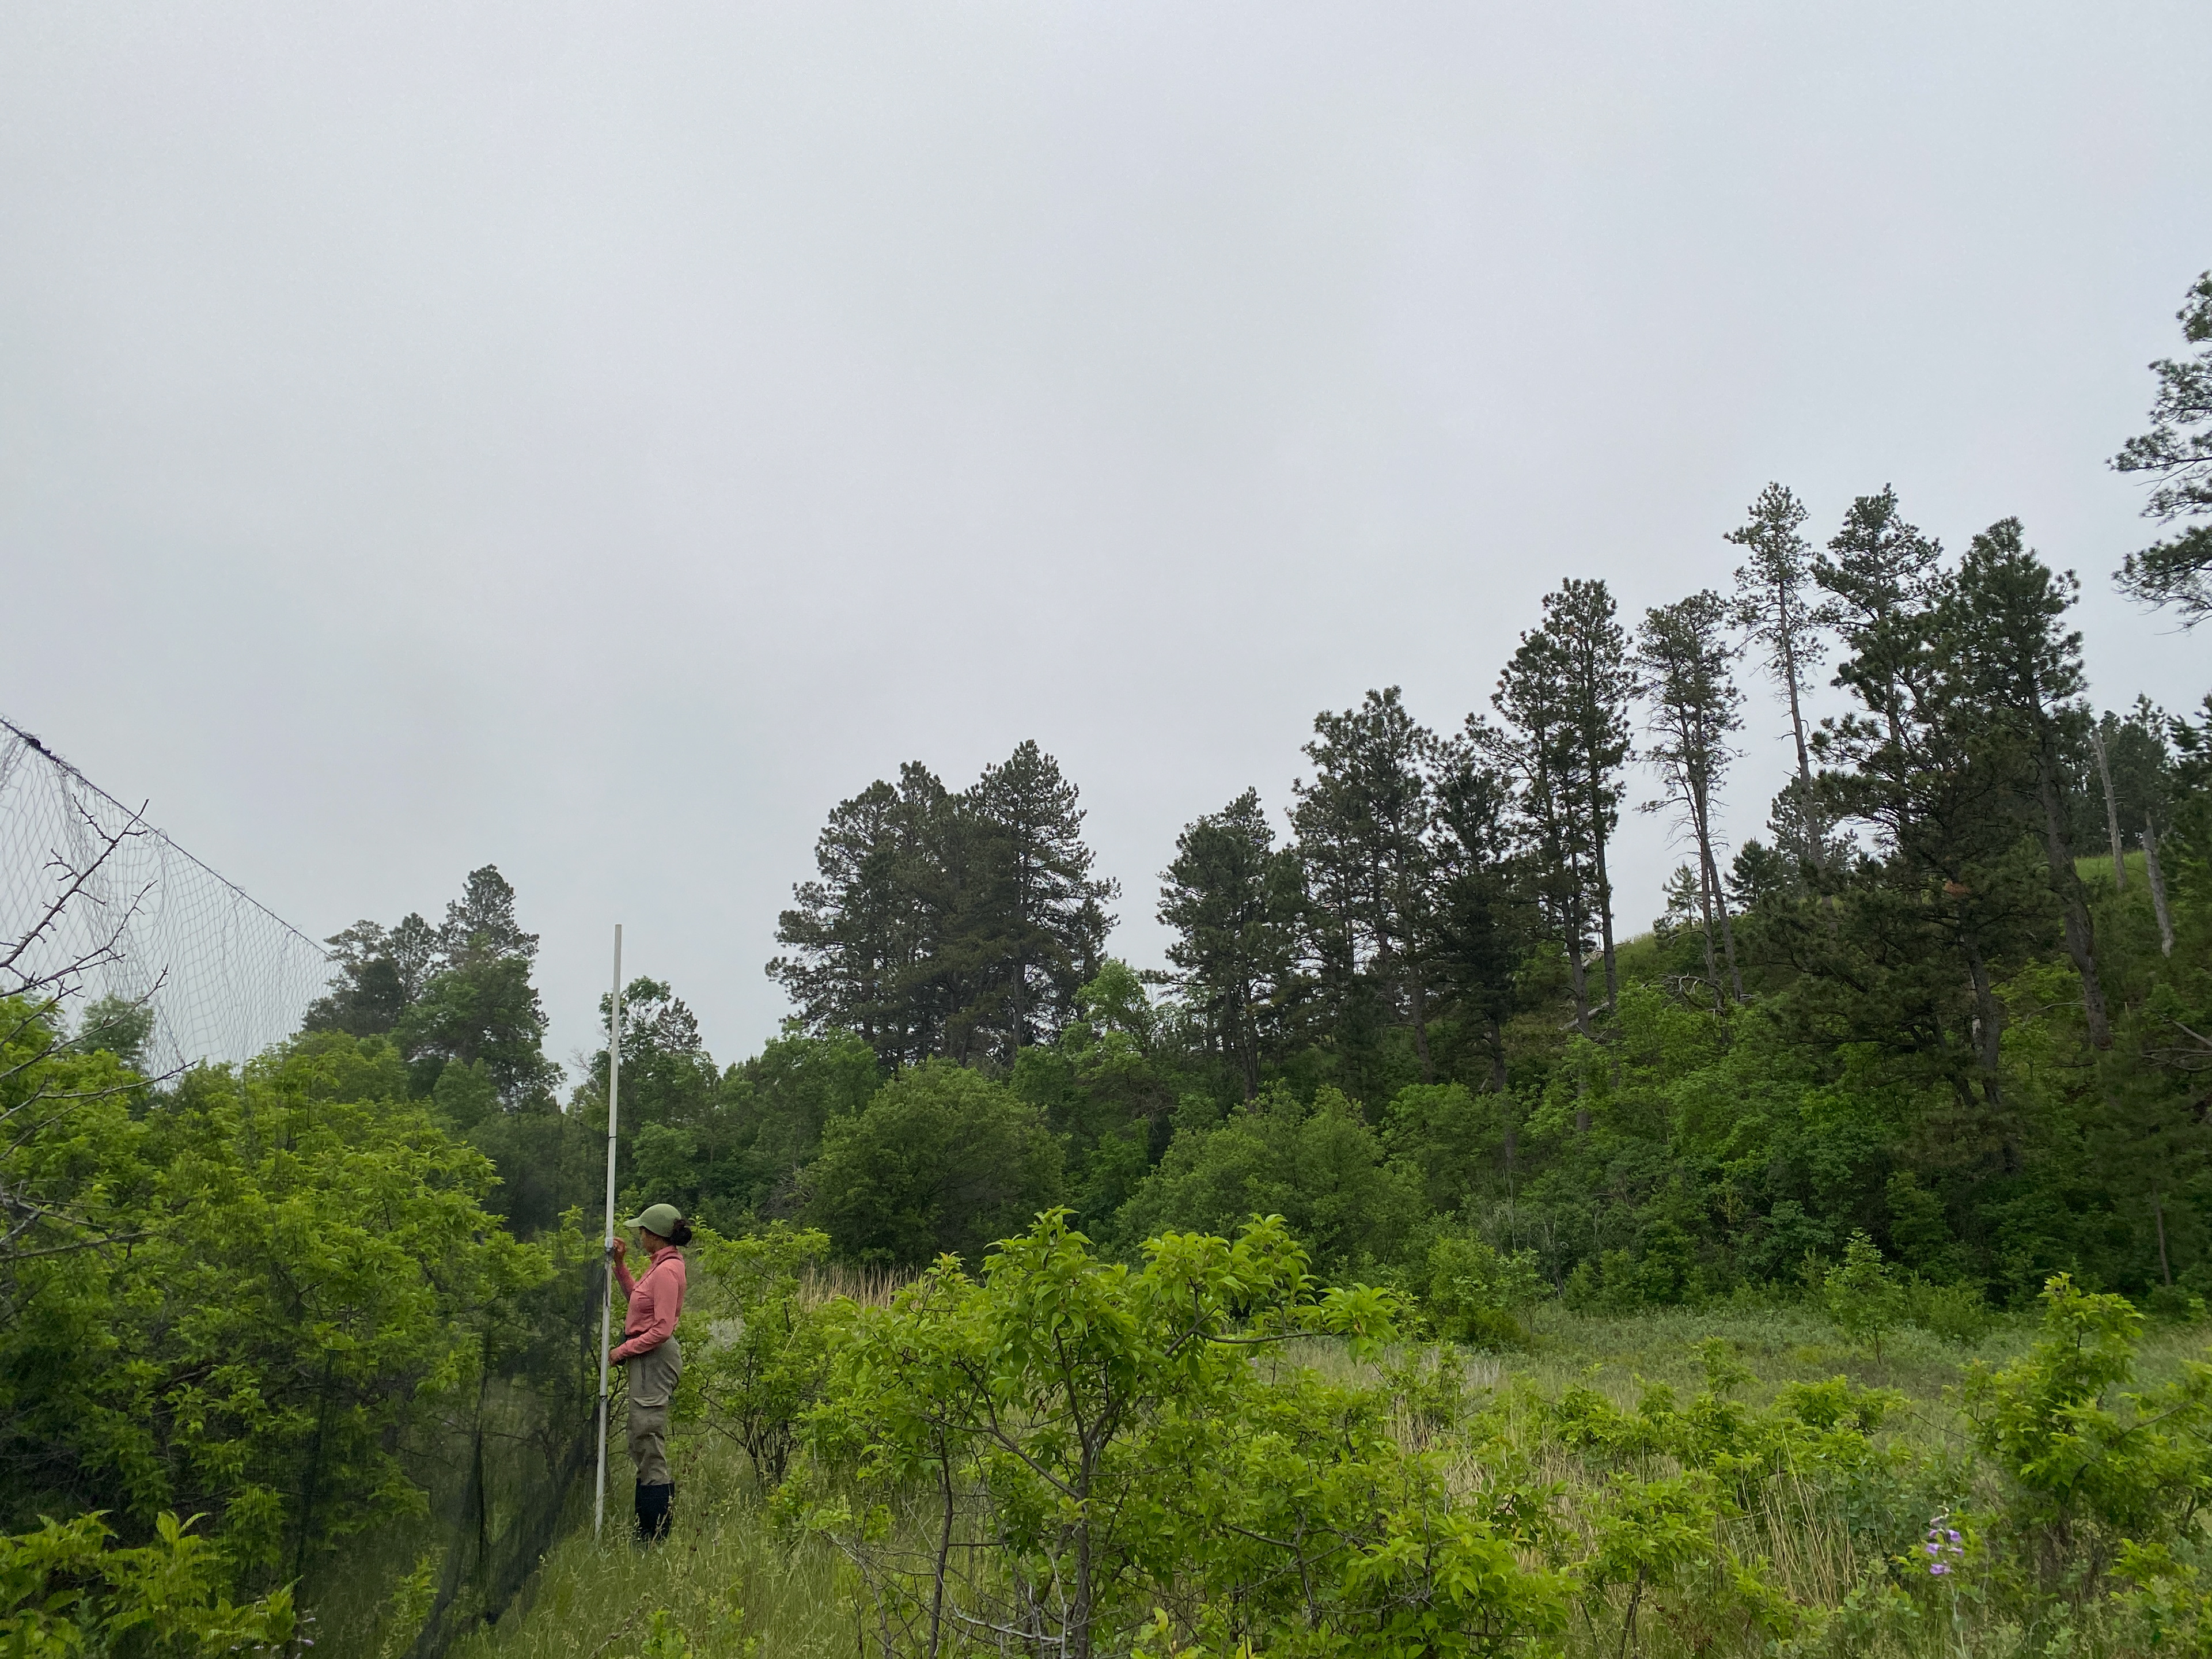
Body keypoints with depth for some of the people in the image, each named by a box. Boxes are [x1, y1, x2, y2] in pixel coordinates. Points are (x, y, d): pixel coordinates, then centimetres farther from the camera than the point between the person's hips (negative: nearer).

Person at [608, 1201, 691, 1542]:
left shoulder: (667, 1270, -19)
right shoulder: (661, 1264, 12)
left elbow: (662, 1328, -22)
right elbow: (636, 1298, 24)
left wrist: (623, 1350, -16)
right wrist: (620, 1264, 17)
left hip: (655, 1358, -10)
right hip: (649, 1357, 10)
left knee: (648, 1443, -6)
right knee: (646, 1448, 14)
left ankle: (654, 1533, 0)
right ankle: (648, 1530, 21)